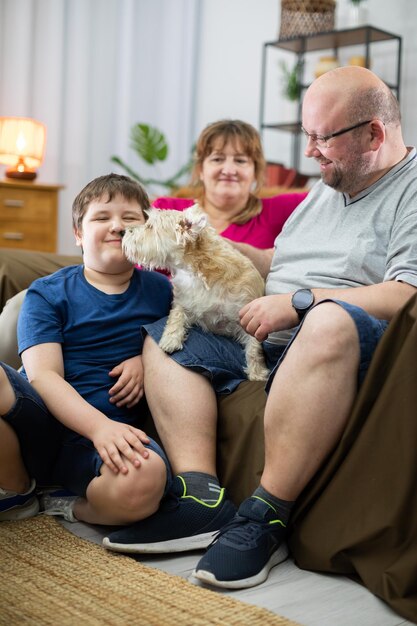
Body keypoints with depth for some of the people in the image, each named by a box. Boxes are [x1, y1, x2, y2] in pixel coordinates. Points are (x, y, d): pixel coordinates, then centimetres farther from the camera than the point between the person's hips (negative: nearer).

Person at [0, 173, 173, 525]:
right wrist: (99, 426, -24)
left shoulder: (159, 290, 14)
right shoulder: (47, 294, 6)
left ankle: (70, 507, -3)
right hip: (40, 422, 1)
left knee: (145, 480, -39)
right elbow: (42, 375, -6)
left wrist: (147, 359, 1)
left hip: (109, 434, 0)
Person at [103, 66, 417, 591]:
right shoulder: (325, 189, 24)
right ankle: (202, 498, -16)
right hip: (265, 345, 9)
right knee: (163, 336, 2)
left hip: (355, 349, -8)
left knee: (331, 320, -41)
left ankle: (267, 514, -32)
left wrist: (299, 302, -18)